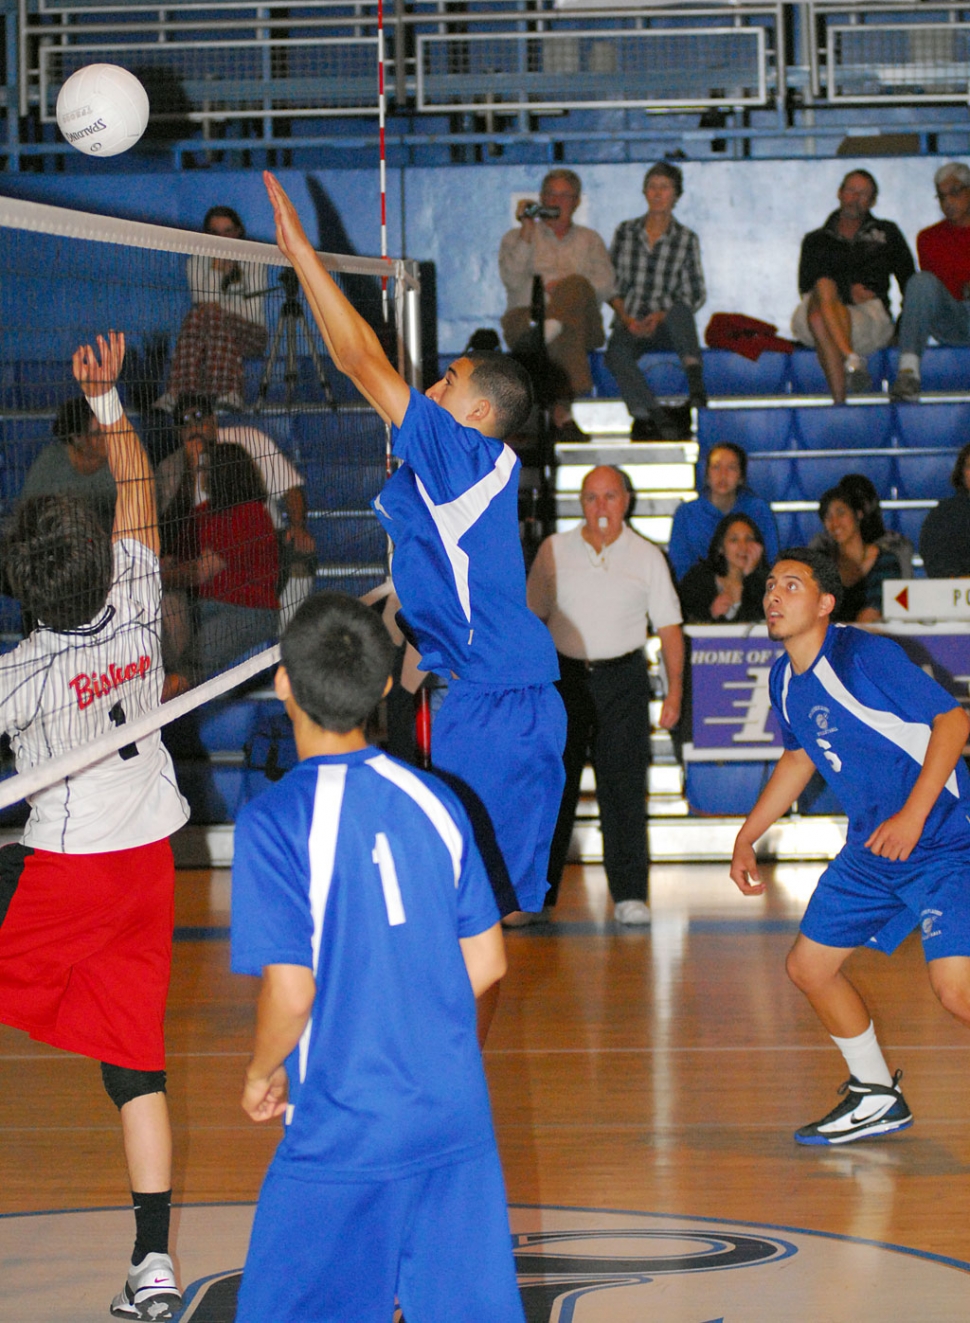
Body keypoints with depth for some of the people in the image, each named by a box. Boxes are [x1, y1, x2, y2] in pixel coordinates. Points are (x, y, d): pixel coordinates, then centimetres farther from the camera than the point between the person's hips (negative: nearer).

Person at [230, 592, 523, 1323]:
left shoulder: (275, 821, -14)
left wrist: (262, 1072, 2)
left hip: (344, 1135, -5)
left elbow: (290, 990, -17)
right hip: (458, 1120, 5)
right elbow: (486, 961, 8)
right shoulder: (432, 799, 2)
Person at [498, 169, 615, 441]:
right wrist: (527, 231, -3)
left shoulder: (589, 240, 26)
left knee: (576, 285, -35)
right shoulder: (516, 237, 22)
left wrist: (563, 288, -11)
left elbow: (604, 287, 7)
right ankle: (562, 413, -52)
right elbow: (512, 280, 0)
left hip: (581, 320, 1)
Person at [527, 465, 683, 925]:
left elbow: (669, 628, 6)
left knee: (623, 787, -3)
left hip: (622, 679, -1)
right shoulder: (554, 550, 6)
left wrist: (675, 689, -2)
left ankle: (629, 894, 3)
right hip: (564, 676, 1)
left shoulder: (647, 556, 5)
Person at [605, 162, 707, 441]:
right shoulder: (625, 232, 11)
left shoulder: (686, 239, 8)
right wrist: (627, 319, -7)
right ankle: (656, 416, -46)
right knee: (616, 354, -35)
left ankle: (695, 380, -50)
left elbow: (696, 294, 5)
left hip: (665, 325, -1)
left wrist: (661, 316, -12)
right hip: (629, 324, 1)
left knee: (679, 311, -38)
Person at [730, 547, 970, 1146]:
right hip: (870, 849, 9)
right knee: (809, 967, 12)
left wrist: (914, 815, -26)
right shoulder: (785, 679, 6)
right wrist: (746, 838, 25)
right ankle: (876, 1097, 29)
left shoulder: (864, 654, -18)